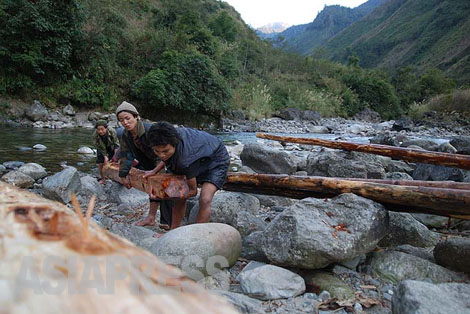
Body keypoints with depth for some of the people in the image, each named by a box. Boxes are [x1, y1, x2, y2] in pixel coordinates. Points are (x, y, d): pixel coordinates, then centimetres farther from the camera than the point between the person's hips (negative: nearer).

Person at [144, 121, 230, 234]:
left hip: (216, 161, -8)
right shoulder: (169, 138, -23)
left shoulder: (185, 159, -43)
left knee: (205, 200, -26)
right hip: (200, 161, 8)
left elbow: (192, 191, -27)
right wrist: (155, 171, -5)